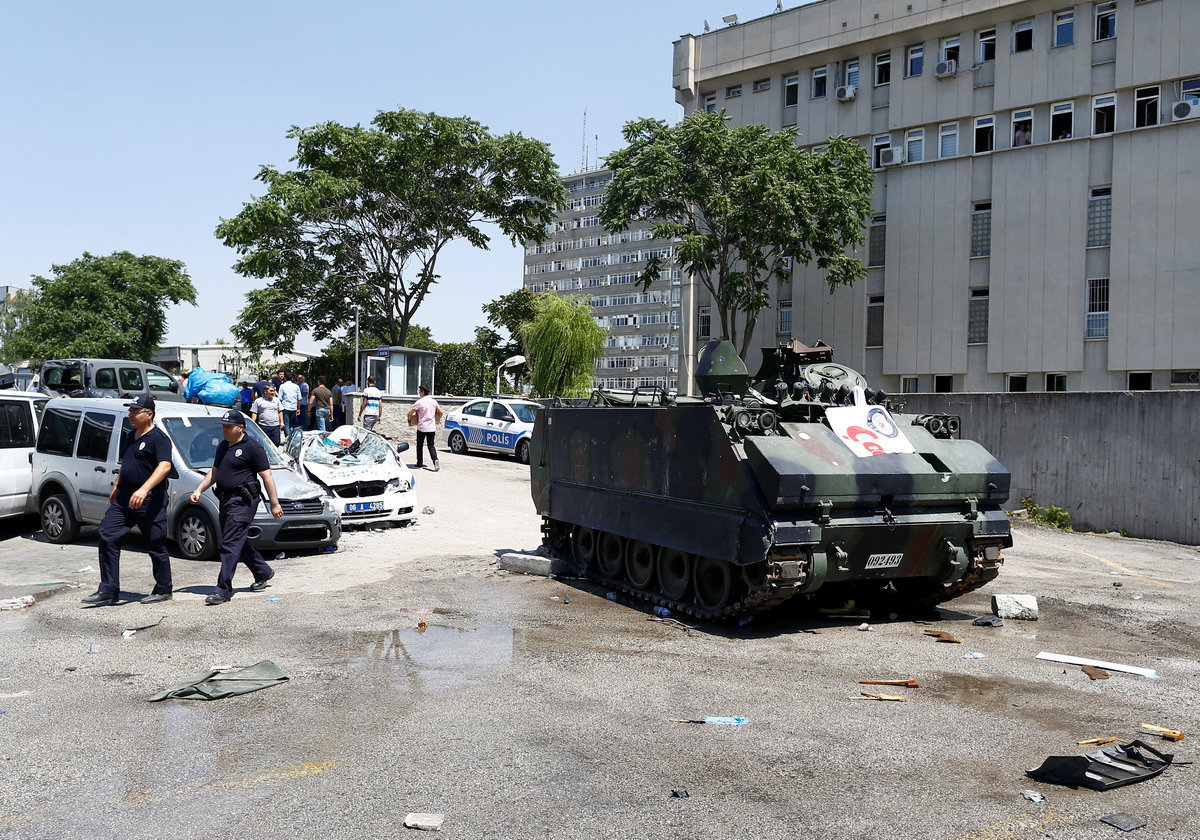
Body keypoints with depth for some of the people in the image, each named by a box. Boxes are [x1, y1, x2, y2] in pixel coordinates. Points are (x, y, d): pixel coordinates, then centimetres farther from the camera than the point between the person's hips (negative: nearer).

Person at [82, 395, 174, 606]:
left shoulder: (158, 438, -12)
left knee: (156, 547, 0)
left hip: (150, 501, -9)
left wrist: (144, 489, -35)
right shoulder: (131, 437, 16)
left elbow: (165, 466, -25)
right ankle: (108, 590, 6)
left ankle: (163, 590, 14)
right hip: (123, 498, 9)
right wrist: (115, 487, 29)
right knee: (108, 537, 1)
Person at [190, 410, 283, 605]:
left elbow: (267, 477, -10)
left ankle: (223, 590, -9)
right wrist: (199, 490, 9)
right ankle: (263, 572, 34)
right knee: (239, 543, 16)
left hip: (243, 502, -9)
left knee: (230, 545, -11)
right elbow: (214, 472, 24)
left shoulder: (252, 447, -10)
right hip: (226, 501, 9)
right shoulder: (222, 447, 15)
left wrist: (274, 504, -11)